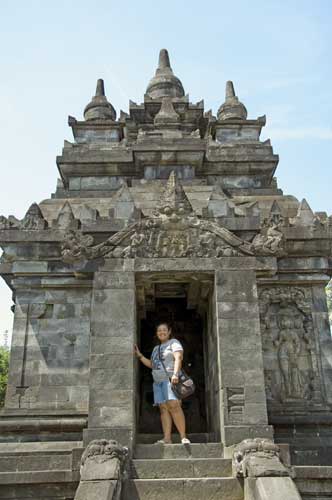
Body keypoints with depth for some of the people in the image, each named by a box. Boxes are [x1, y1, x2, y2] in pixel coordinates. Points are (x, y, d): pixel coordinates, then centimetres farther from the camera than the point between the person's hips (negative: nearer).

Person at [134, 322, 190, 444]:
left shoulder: (173, 342, 5)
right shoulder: (156, 348, 26)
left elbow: (178, 358, -9)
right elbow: (151, 364, 25)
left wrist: (175, 373, -24)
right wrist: (139, 355, 17)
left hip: (170, 379, -7)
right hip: (158, 381, 7)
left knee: (174, 406, -19)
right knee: (163, 408, -3)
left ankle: (183, 437, -20)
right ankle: (167, 438, -8)